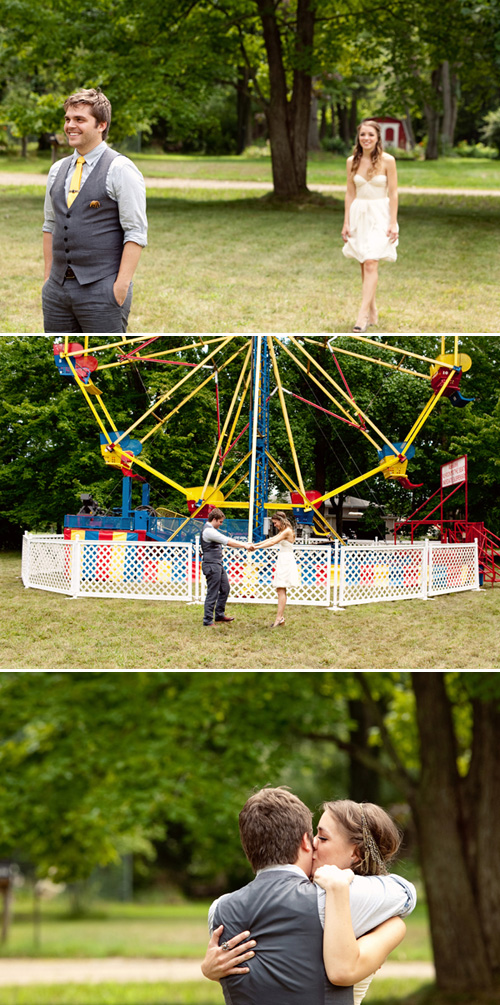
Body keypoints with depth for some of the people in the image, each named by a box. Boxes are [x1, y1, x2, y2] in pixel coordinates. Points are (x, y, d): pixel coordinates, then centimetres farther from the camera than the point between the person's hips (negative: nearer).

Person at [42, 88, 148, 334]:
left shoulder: (120, 170, -6)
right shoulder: (58, 170, 13)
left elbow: (136, 233, -10)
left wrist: (121, 285, -17)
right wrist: (48, 277, 13)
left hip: (101, 289, -6)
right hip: (58, 286, 6)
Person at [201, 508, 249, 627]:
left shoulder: (212, 530, 16)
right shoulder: (208, 531, -17)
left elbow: (226, 540, 16)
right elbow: (227, 541, -17)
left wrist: (243, 544, 8)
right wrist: (244, 545, -10)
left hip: (218, 565, 11)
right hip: (211, 566, -11)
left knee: (225, 588, 18)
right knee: (212, 594, -6)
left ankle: (219, 615, 29)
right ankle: (208, 621, 0)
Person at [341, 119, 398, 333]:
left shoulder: (387, 161, -7)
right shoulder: (352, 162, 3)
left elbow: (393, 193, -5)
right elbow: (350, 193, 8)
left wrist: (393, 223, -10)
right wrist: (346, 223, 5)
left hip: (379, 216, -4)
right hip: (359, 215, 4)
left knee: (371, 264, -14)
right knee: (364, 265, 9)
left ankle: (363, 315, -20)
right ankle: (373, 311, 19)